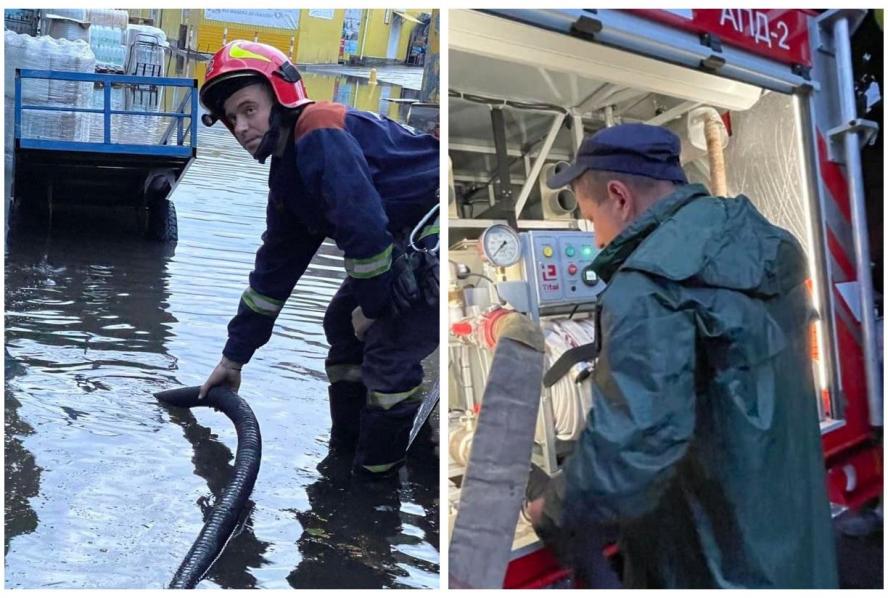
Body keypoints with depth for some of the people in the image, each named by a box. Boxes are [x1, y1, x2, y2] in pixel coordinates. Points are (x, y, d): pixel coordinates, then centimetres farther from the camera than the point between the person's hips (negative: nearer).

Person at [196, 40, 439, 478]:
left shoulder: (322, 133, -21)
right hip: (405, 242, 10)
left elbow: (365, 226, -28)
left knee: (389, 350, -11)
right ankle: (345, 449, 29)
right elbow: (274, 269, 15)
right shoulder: (287, 173, 10)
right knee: (343, 323, 14)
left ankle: (377, 471, 10)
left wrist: (371, 306, -11)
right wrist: (234, 357, 18)